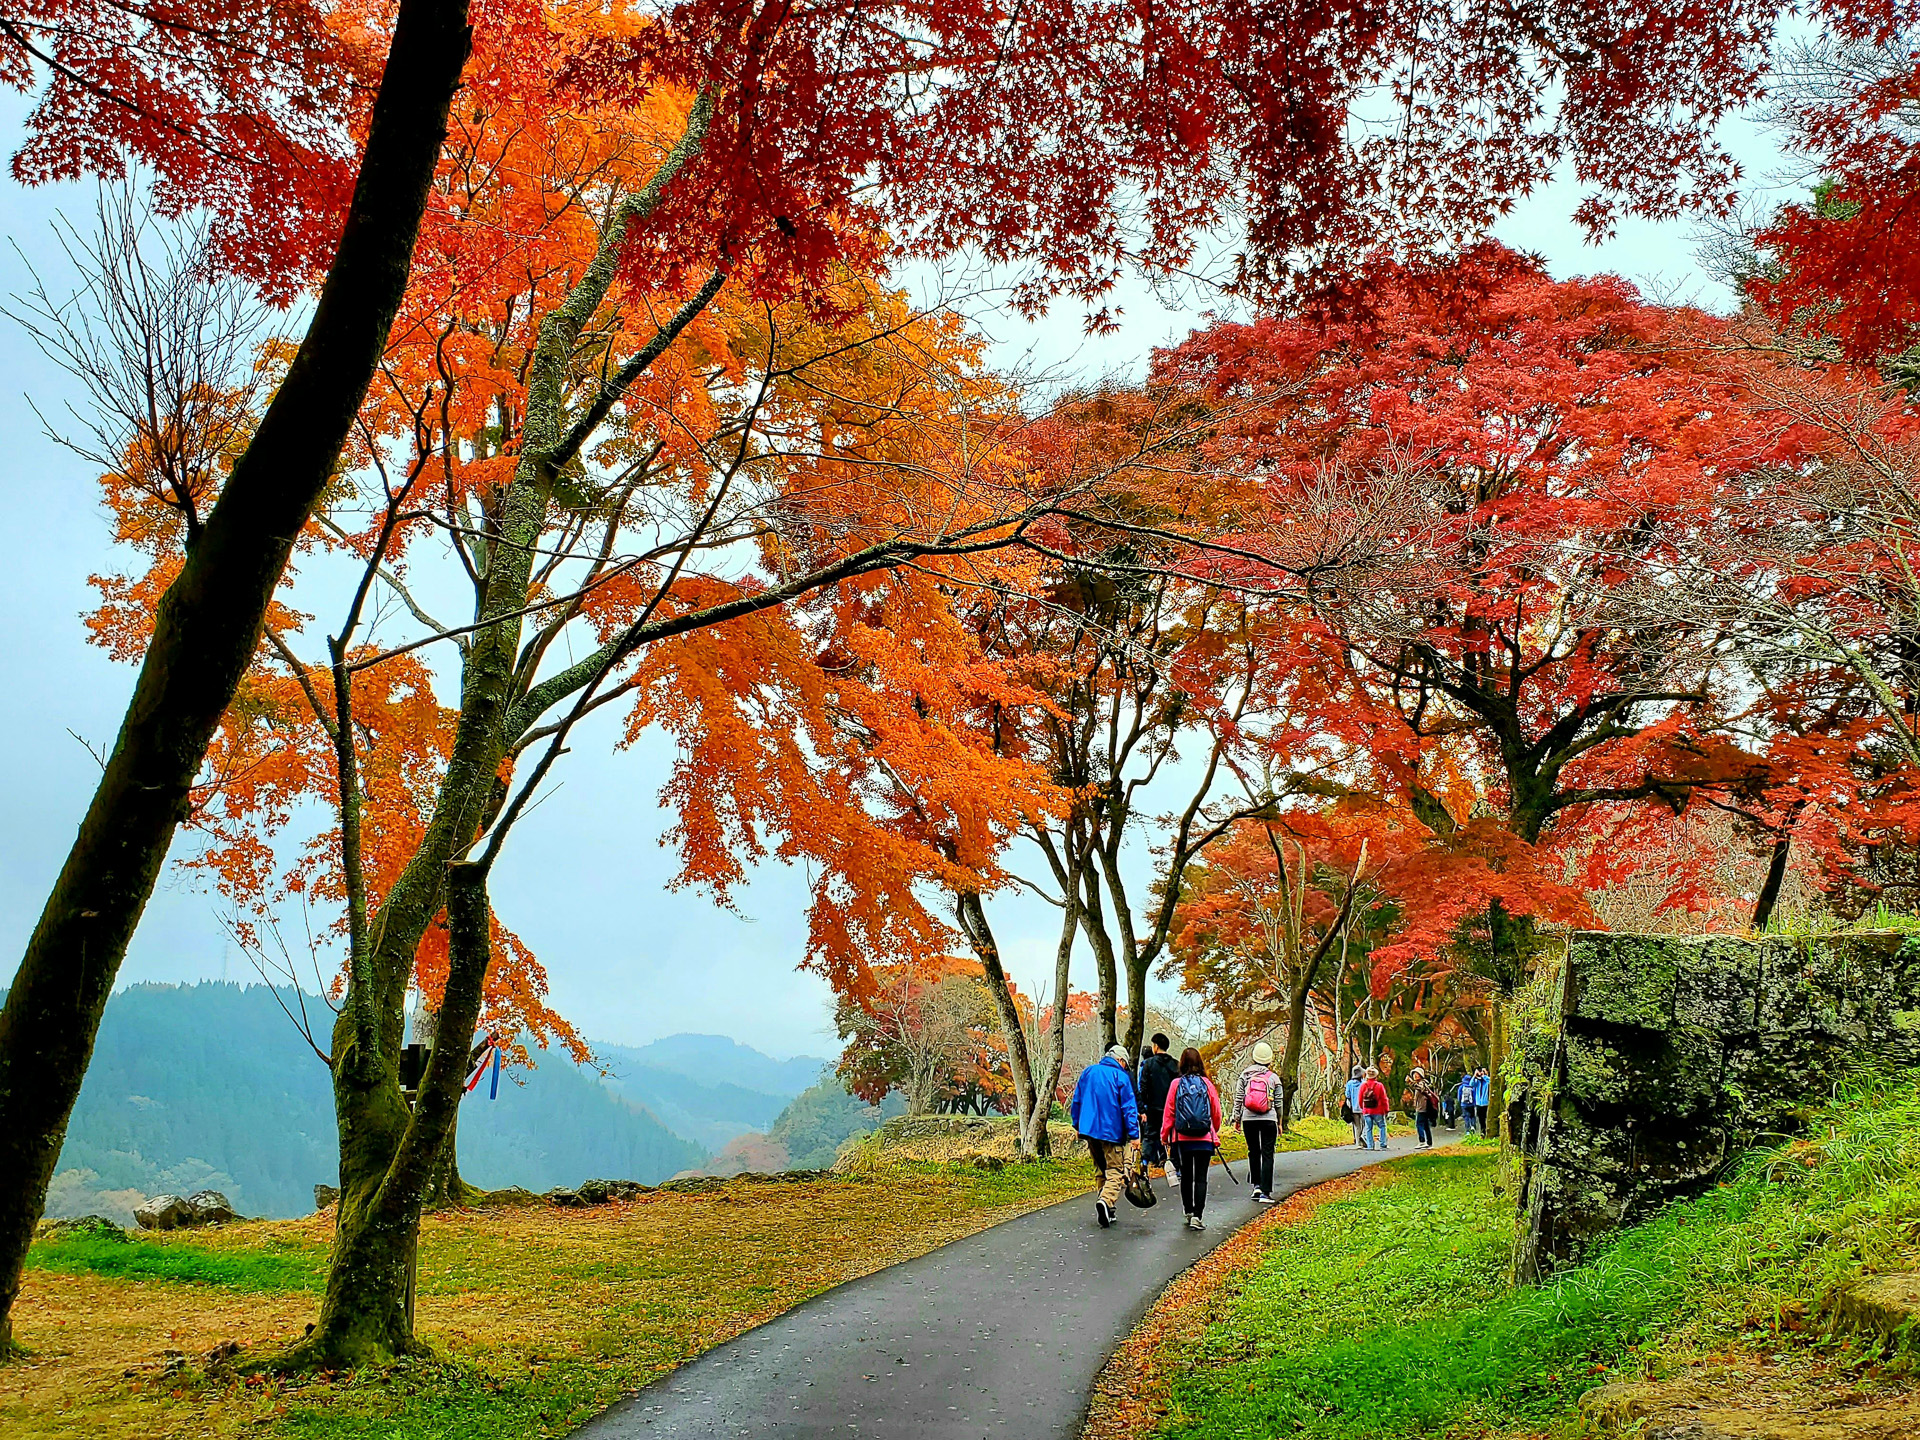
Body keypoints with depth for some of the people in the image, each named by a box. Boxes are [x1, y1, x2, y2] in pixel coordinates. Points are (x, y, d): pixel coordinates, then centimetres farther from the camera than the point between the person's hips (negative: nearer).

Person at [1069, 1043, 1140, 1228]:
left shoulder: (1088, 1072, 10)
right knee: (1115, 1171, -3)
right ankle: (1106, 1200, -29)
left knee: (1100, 1170, 18)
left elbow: (1077, 1100, 14)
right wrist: (1134, 1134, -8)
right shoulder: (1121, 1077, -5)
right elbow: (1129, 1108, -8)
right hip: (1112, 1133, -5)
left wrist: (1077, 1126, 23)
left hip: (1089, 1129, 5)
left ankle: (1107, 1212, 18)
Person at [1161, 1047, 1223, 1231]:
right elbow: (1216, 1112, 7)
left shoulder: (1176, 1084, -4)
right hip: (1204, 1139, 0)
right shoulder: (1206, 1084, -2)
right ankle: (1197, 1216, -10)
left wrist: (1164, 1135, 11)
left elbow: (1169, 1112, 0)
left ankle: (1189, 1213, 21)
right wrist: (1215, 1133, 24)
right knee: (1201, 1178, 1)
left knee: (1186, 1177, 15)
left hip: (1182, 1139, 1)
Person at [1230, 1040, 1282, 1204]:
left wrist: (1237, 1118, 10)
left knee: (1253, 1152, 18)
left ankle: (1256, 1186, 13)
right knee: (1267, 1155, 0)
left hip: (1248, 1119, 1)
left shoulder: (1245, 1075, 3)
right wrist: (1279, 1123, 17)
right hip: (1269, 1120, -1)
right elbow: (1278, 1103, 7)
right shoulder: (1274, 1078, 2)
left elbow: (1238, 1098, 2)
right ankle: (1265, 1192, -5)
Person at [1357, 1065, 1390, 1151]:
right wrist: (1386, 1110, 5)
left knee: (1369, 1128, 8)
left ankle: (1369, 1145, 4)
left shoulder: (1363, 1085, 0)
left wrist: (1362, 1109, 20)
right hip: (1378, 1111, -3)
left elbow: (1360, 1099, 6)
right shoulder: (1379, 1086, -8)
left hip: (1366, 1111, 3)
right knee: (1382, 1126, 9)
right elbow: (1384, 1099, -5)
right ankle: (1383, 1145, 4)